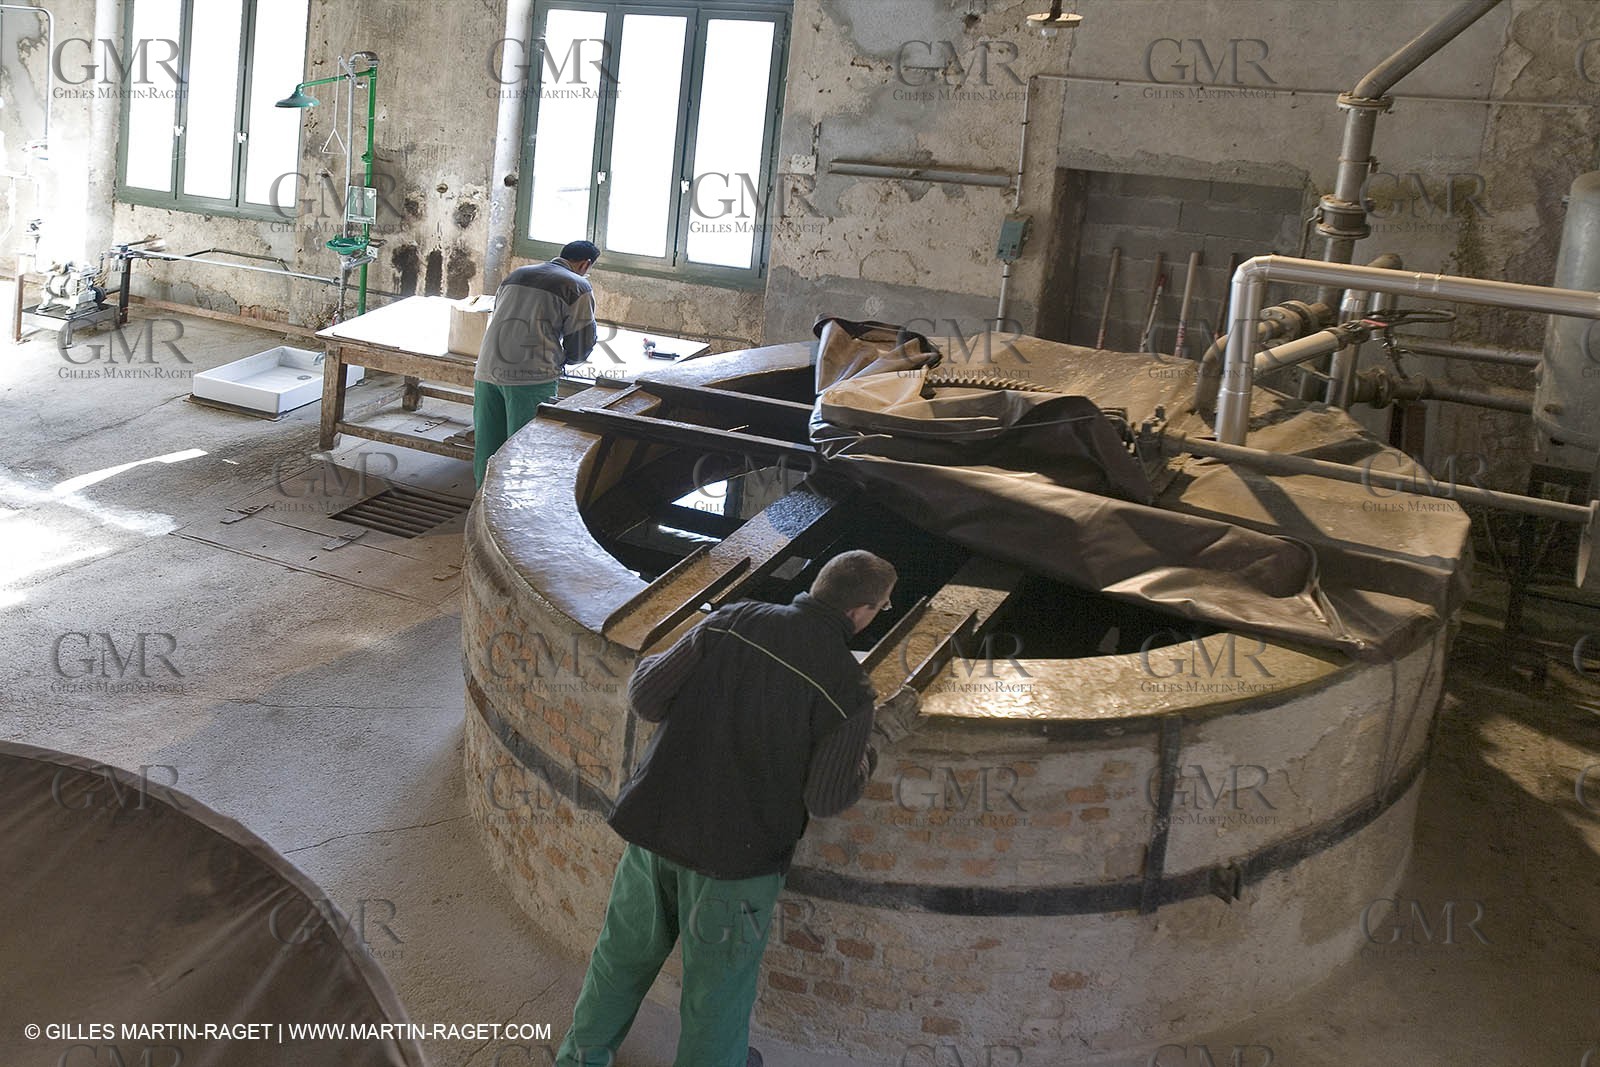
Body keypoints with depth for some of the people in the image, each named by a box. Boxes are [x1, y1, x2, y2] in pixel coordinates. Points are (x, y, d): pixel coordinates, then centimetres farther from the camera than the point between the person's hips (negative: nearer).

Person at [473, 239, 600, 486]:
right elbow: (582, 345, 3)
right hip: (531, 377, -6)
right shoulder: (578, 286, 3)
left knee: (486, 447, 11)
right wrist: (560, 359, 25)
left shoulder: (515, 274, 23)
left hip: (487, 370, 6)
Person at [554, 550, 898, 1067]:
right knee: (718, 977, 21)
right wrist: (864, 764, 9)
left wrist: (651, 665, 16)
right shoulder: (848, 689, -18)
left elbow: (646, 698, -6)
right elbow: (826, 799, -11)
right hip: (737, 850, -4)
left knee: (627, 948, 25)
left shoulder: (730, 623, -10)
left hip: (655, 818, 4)